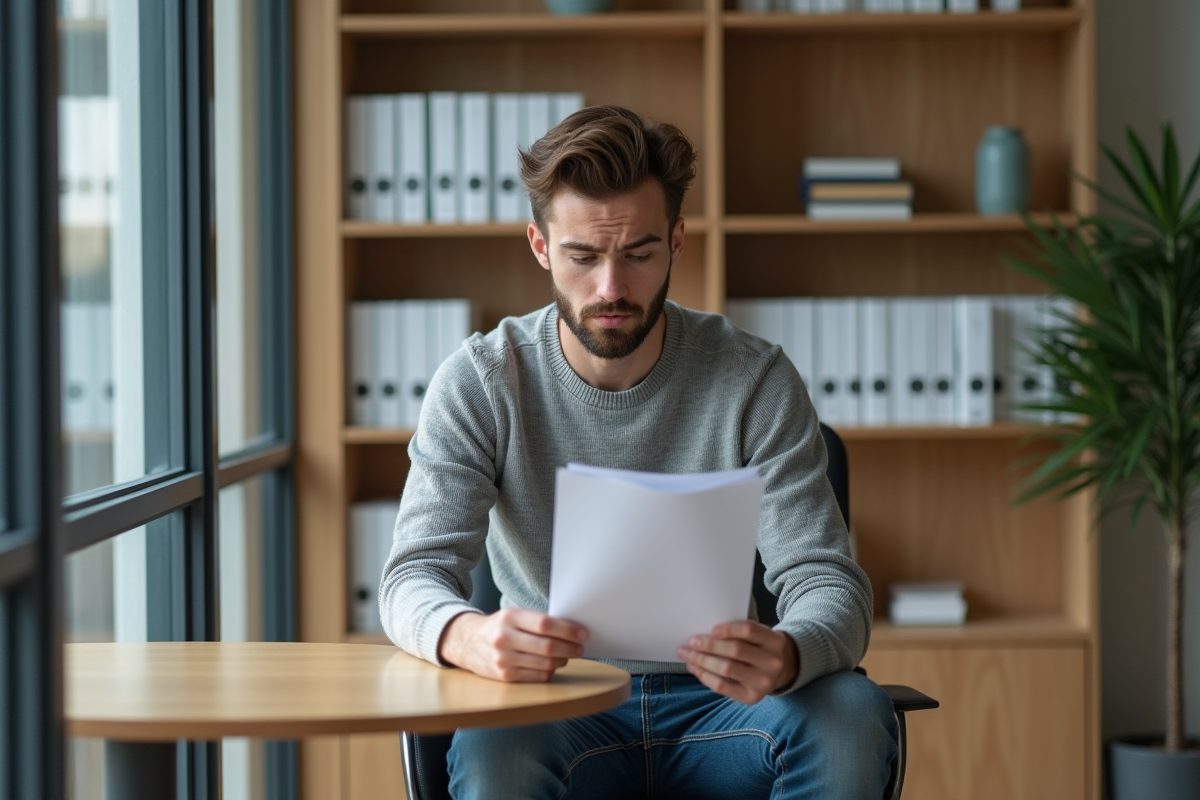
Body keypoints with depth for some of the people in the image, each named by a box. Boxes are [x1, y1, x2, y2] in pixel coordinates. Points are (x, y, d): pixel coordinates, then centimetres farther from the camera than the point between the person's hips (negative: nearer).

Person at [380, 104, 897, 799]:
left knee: (853, 710, -30)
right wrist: (471, 638, -37)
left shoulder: (755, 380, -3)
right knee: (491, 744, -37)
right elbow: (414, 576, -11)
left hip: (715, 704, 2)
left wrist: (787, 656, -36)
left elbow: (830, 584, -9)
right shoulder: (480, 384, -3)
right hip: (562, 711, -2)